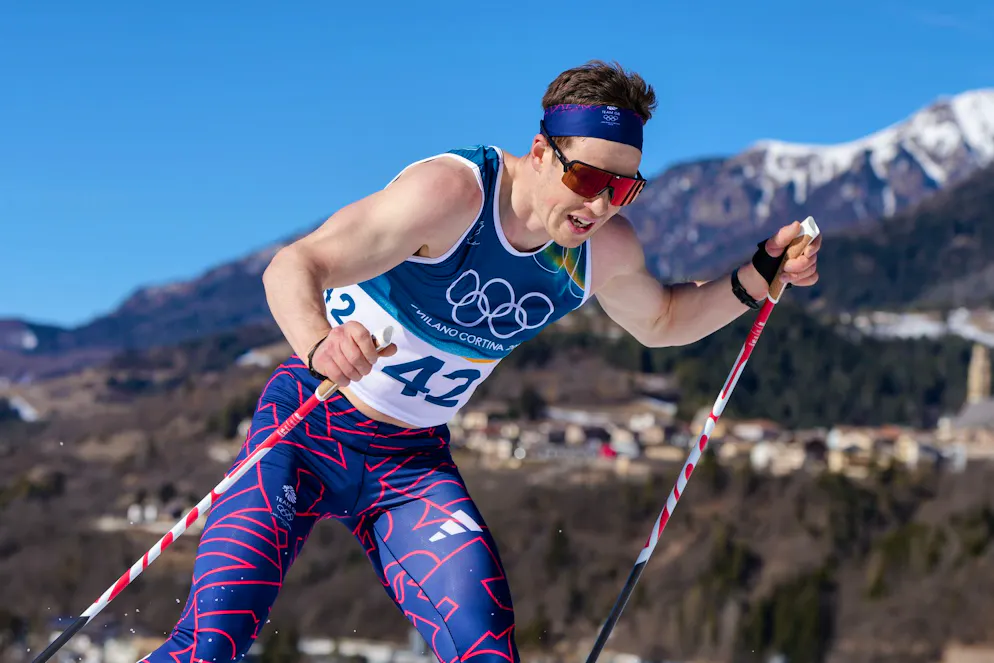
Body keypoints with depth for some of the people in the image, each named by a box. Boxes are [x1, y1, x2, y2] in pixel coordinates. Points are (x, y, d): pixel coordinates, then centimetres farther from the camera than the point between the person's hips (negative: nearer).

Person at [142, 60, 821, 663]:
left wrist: (758, 277, 0)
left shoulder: (606, 247, -6)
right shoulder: (453, 192, -26)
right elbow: (293, 267, -30)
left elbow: (662, 319, 17)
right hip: (312, 424, -5)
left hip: (416, 461, 5)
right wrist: (321, 346, -52)